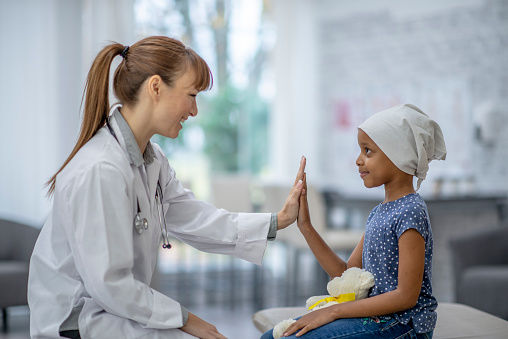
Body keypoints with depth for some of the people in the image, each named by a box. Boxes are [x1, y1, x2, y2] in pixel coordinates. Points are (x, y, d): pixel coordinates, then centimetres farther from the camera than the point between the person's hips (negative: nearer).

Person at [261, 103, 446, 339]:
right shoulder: (379, 213, 13)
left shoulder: (410, 211, -16)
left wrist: (333, 311, -17)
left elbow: (406, 296, -20)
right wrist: (305, 227, 6)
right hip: (378, 317, 9)